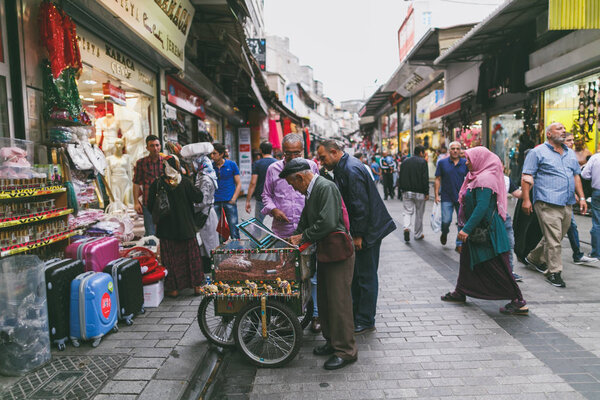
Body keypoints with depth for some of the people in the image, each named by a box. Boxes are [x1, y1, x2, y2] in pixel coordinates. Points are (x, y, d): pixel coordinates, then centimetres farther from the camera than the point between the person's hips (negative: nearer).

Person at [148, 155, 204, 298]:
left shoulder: (157, 183, -9)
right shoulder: (185, 182, -9)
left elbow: (150, 205, -6)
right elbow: (198, 198, -5)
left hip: (166, 228, -1)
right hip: (186, 226, 1)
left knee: (171, 258, 9)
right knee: (191, 255, 12)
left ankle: (173, 288, 15)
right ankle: (196, 286, 18)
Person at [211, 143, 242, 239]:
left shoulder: (231, 165, 3)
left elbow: (238, 184, 3)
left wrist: (233, 199, -7)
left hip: (229, 201, -2)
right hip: (215, 201, 2)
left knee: (234, 230, -1)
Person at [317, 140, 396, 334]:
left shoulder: (352, 170, -20)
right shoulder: (342, 168, 12)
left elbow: (361, 206, -23)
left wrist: (358, 235, -19)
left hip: (369, 230, -10)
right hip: (360, 230, 10)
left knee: (366, 276, 0)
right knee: (356, 274, 17)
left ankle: (365, 321, 11)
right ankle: (356, 314, 30)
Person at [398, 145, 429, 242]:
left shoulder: (405, 161, 8)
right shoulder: (423, 162, -7)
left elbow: (401, 177, 10)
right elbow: (425, 179, -12)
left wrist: (402, 189, 17)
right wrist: (427, 193, -8)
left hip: (407, 191, 3)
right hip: (419, 192, -3)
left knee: (408, 211, 8)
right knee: (419, 213, 9)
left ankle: (406, 227, -18)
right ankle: (418, 234, 18)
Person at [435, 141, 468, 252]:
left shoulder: (465, 163, 4)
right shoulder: (442, 163, 1)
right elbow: (438, 179, 2)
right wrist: (436, 195, -4)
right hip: (447, 198, -1)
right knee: (446, 220, -3)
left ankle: (459, 244, 14)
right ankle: (444, 233, 31)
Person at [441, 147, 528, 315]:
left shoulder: (485, 179, -18)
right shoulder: (478, 177, 13)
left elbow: (482, 207, -26)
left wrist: (467, 229, -27)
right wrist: (467, 227, 20)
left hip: (487, 230, -11)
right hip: (479, 229, 11)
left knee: (497, 267, -4)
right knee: (467, 260, 17)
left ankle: (518, 302, 7)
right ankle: (460, 293, 30)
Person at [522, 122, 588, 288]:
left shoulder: (570, 153, 19)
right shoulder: (538, 152, -2)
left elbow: (576, 176, 23)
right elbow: (527, 177, -7)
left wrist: (581, 197, 14)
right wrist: (526, 199, -14)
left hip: (567, 204, 7)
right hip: (548, 203, -7)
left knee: (557, 237, 14)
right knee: (553, 239, -7)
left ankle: (534, 258, 32)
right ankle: (554, 272, 3)